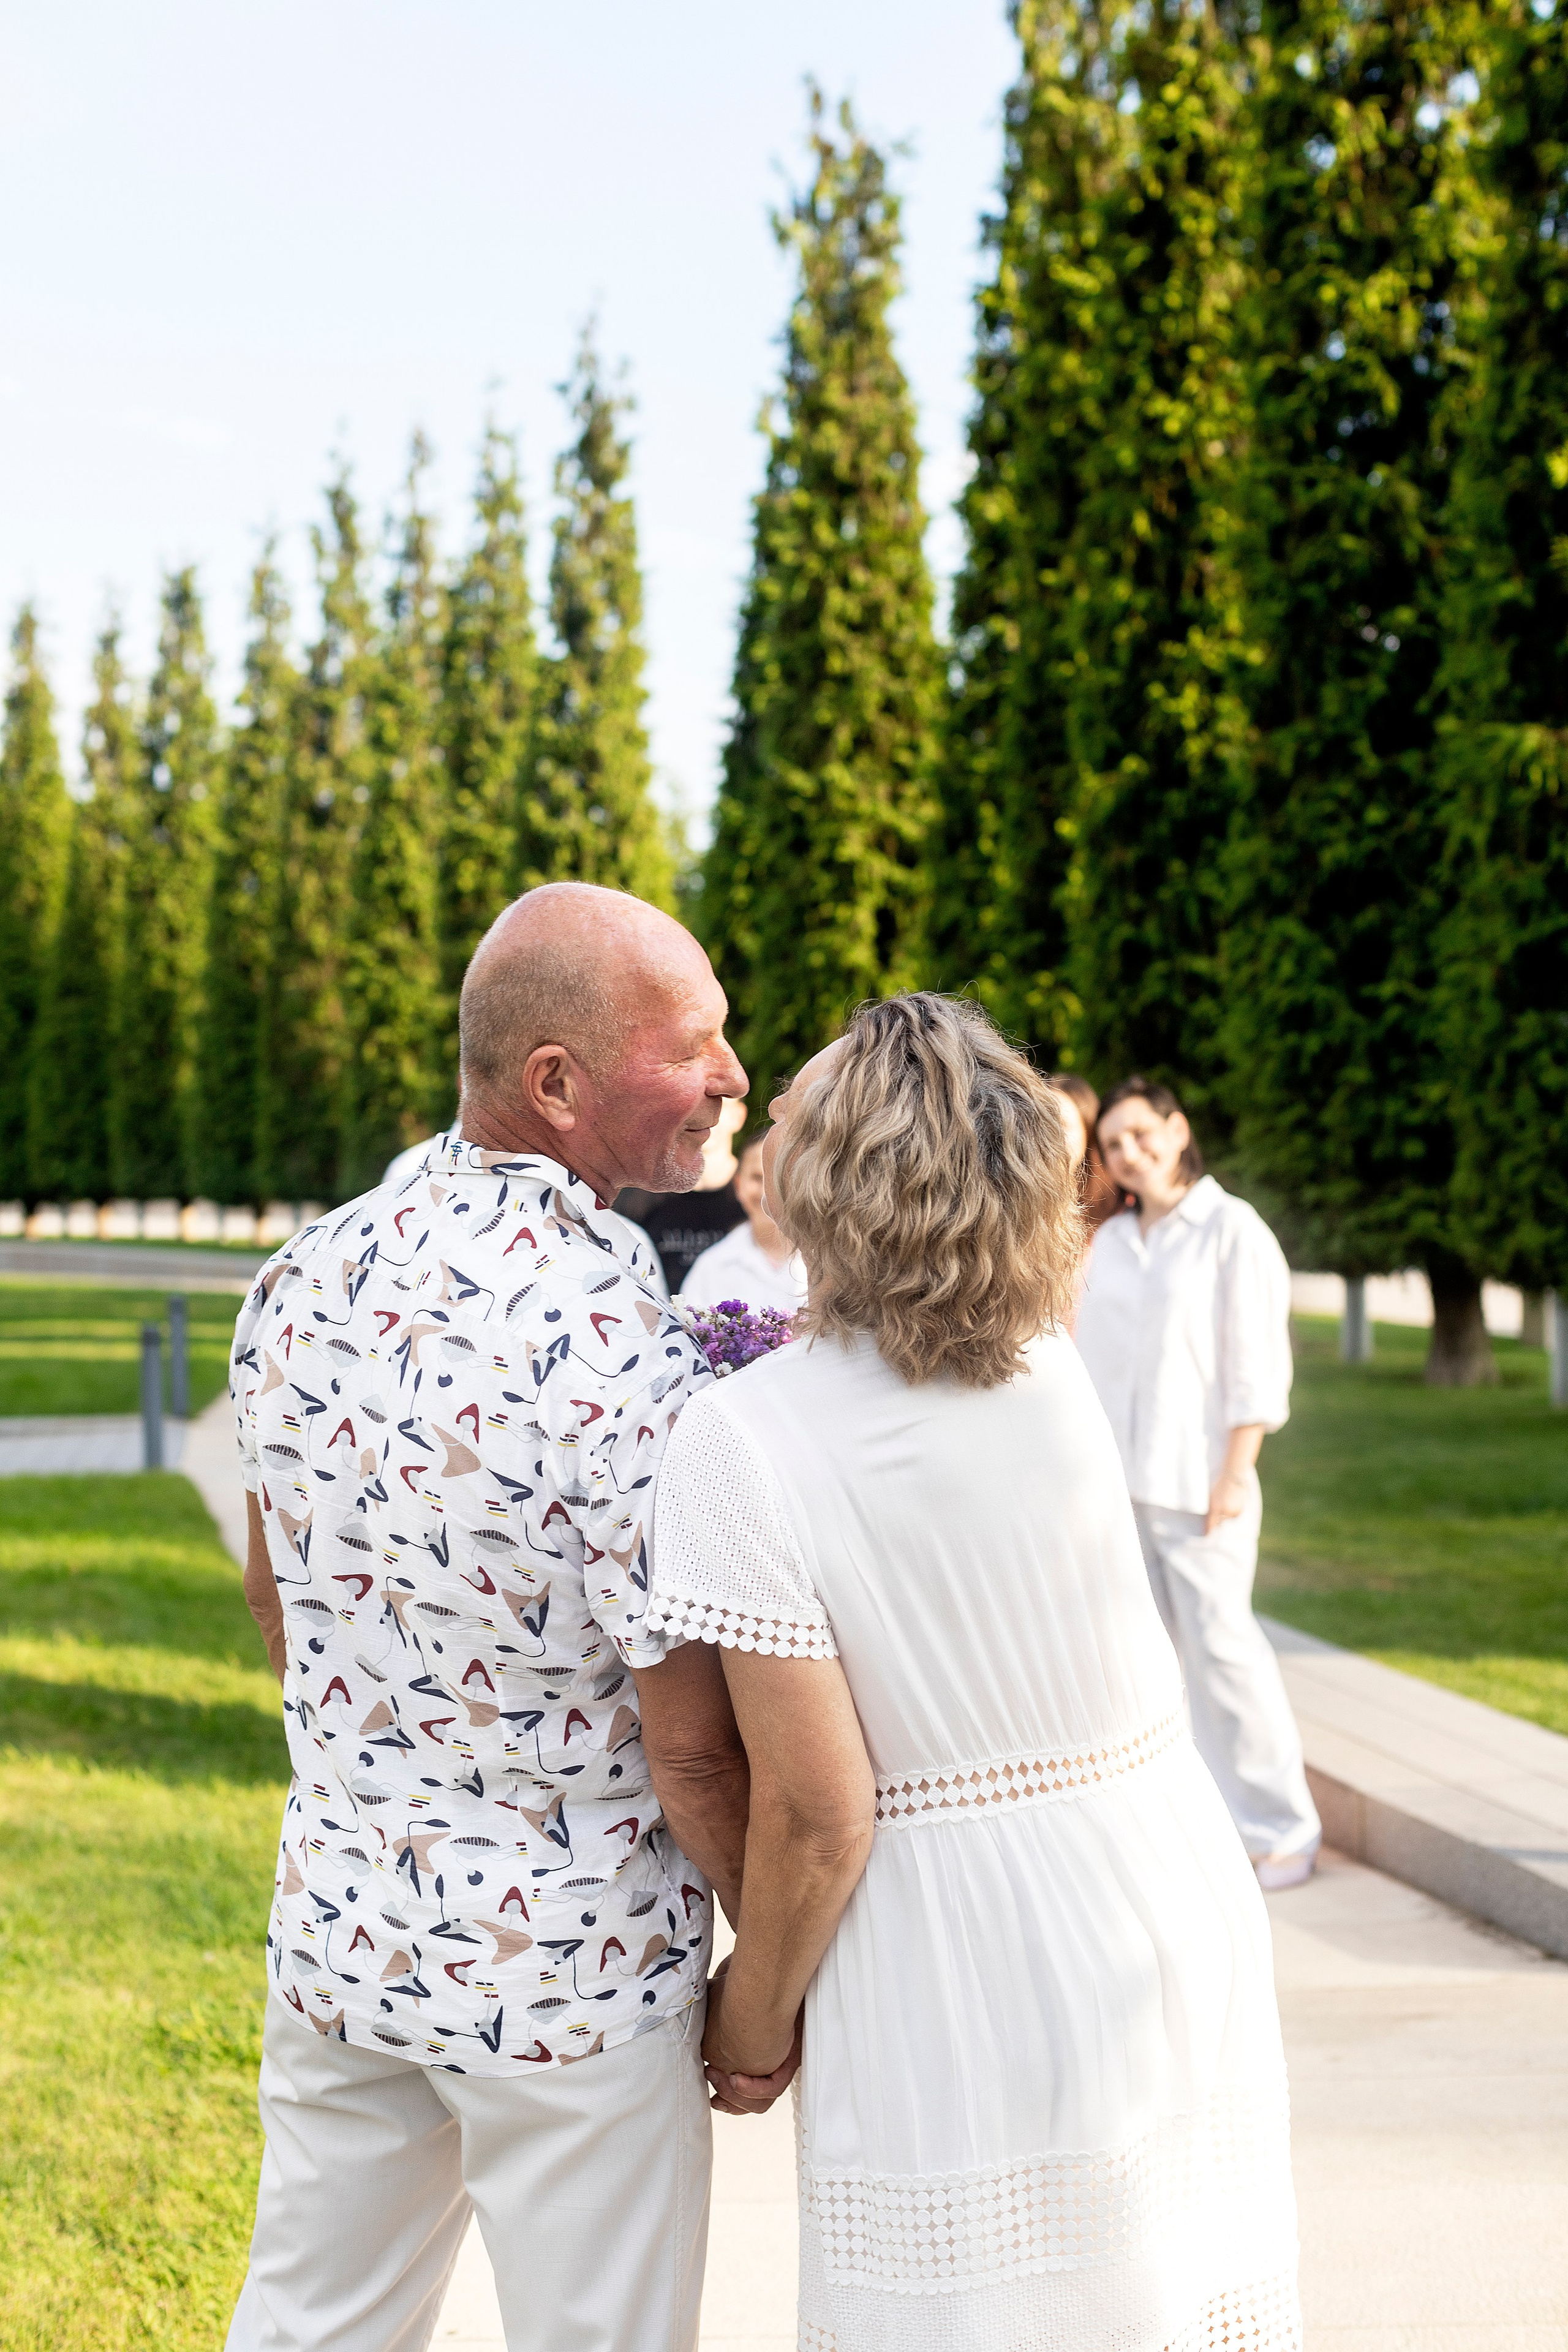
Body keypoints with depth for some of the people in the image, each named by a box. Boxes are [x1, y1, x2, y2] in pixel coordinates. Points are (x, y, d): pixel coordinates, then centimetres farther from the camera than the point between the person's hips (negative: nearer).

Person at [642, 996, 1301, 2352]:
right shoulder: (1054, 1366, -3)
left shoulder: (740, 1448, -19)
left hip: (972, 2011, -5)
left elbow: (817, 1811, -18)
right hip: (1192, 1944, 6)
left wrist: (750, 2025, -2)